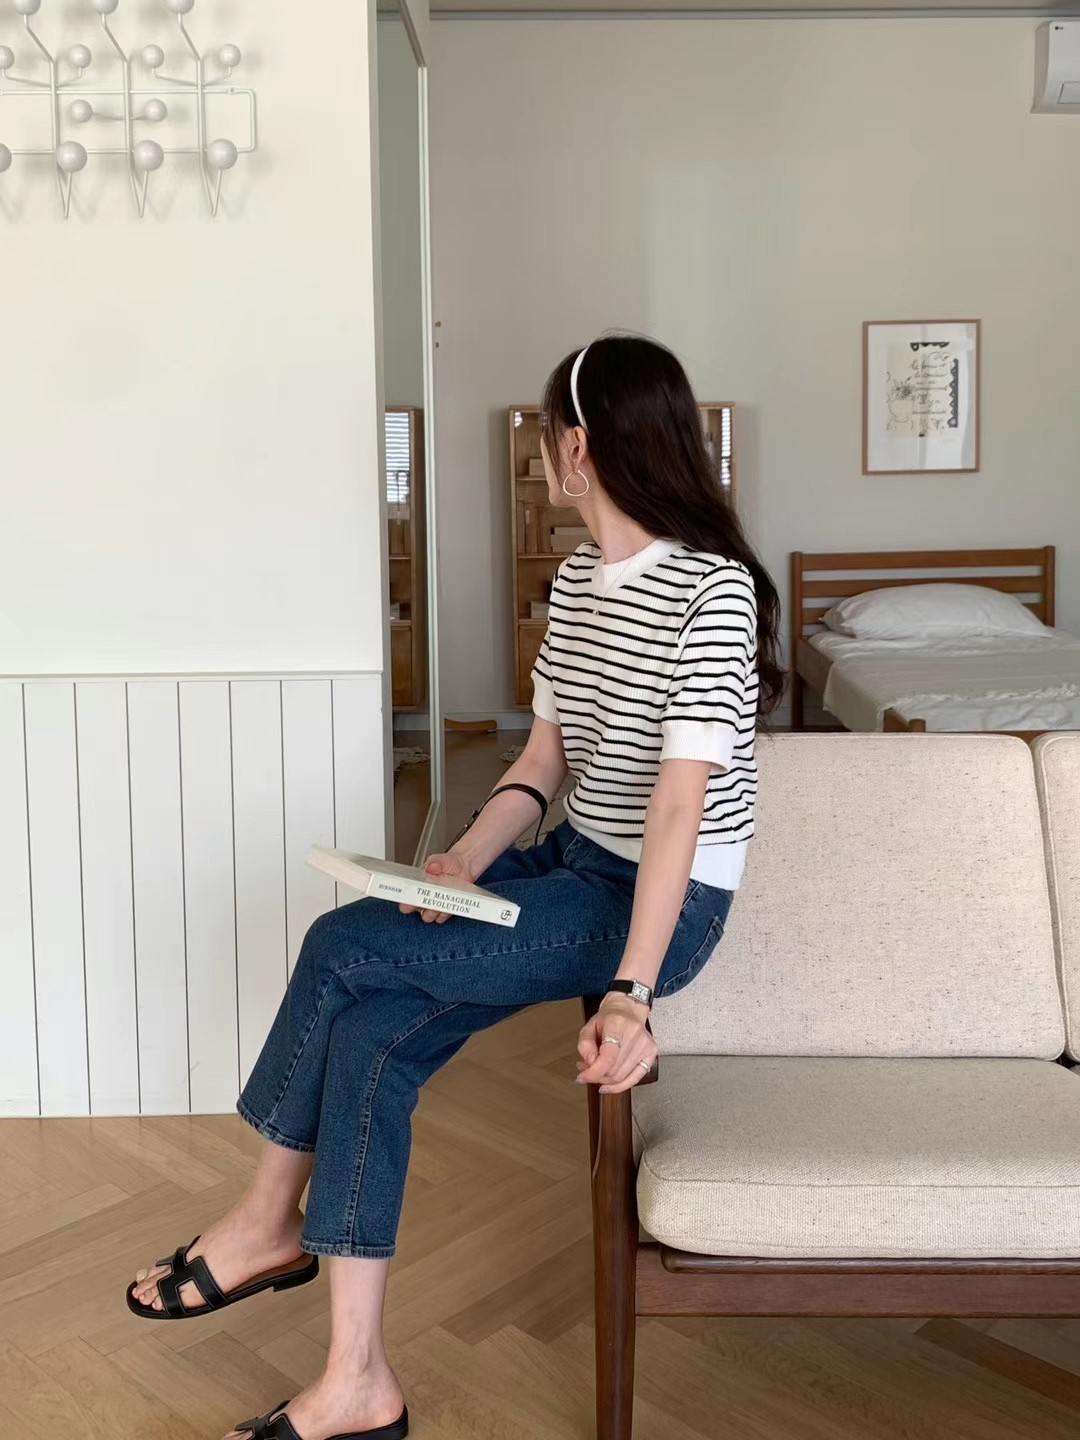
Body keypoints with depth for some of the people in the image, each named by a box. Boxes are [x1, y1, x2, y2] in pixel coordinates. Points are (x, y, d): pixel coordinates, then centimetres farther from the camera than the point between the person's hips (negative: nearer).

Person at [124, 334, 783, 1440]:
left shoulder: (712, 590, -18)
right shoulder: (576, 580, 9)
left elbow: (679, 805, -25)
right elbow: (545, 762, 10)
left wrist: (630, 993, -30)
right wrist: (466, 861, -7)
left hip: (663, 902, -8)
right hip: (575, 867, 8)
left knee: (343, 947, -15)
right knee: (368, 1036, -12)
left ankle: (269, 1219, 10)